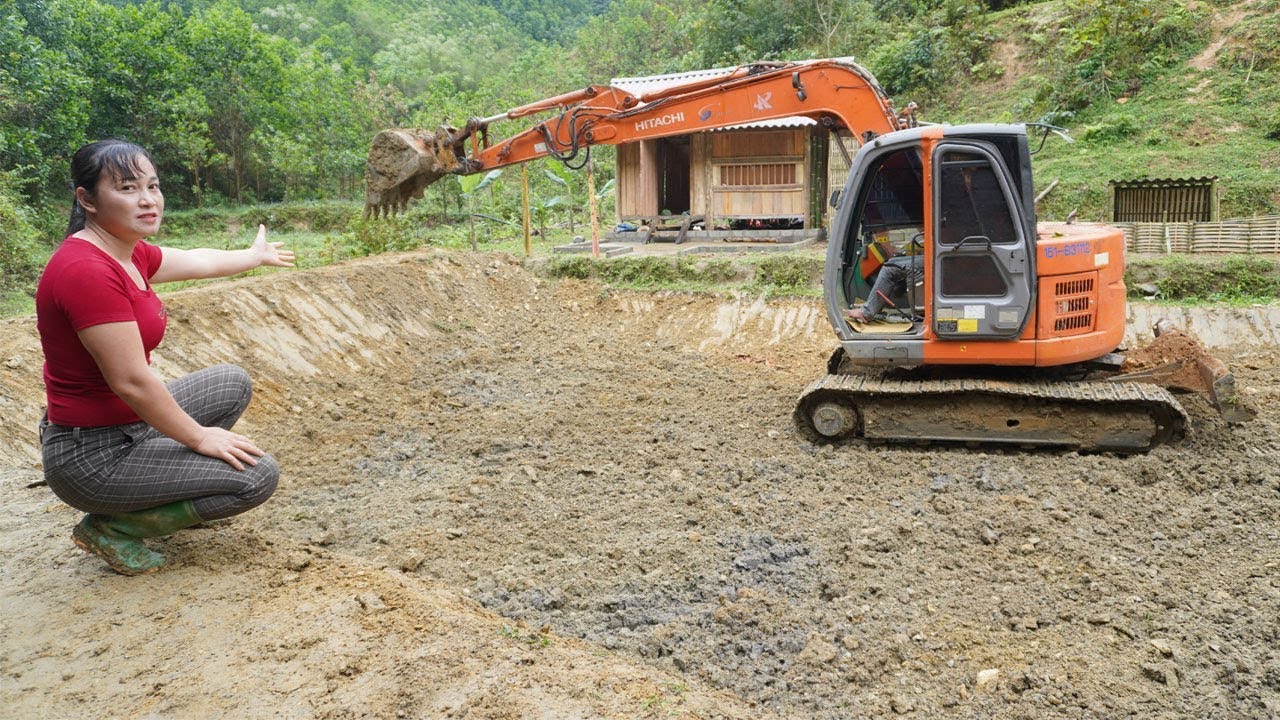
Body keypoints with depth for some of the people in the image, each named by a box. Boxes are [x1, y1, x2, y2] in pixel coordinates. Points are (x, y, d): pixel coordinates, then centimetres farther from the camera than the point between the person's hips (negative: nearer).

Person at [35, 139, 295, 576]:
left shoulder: (128, 253, 2)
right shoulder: (87, 270, -26)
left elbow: (198, 262, 23)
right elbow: (131, 381, -26)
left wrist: (256, 256, 40)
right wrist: (199, 437, -14)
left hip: (127, 425, 10)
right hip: (92, 454, -10)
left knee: (233, 383, 21)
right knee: (258, 476, -11)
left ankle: (159, 491, 18)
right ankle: (111, 528, 2)